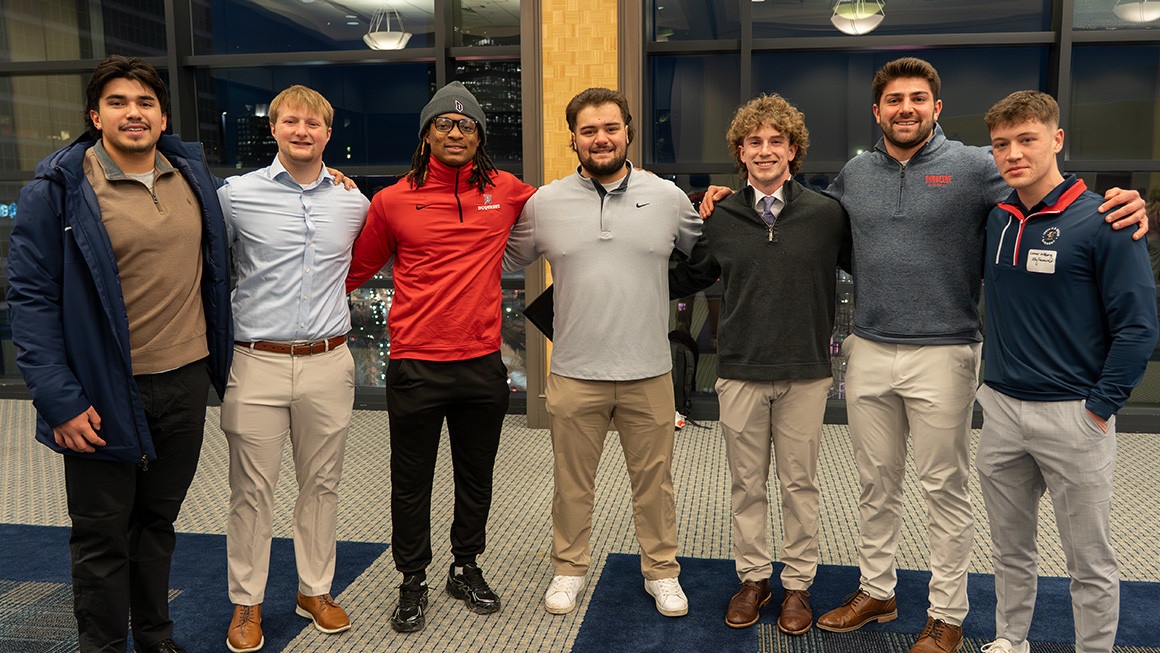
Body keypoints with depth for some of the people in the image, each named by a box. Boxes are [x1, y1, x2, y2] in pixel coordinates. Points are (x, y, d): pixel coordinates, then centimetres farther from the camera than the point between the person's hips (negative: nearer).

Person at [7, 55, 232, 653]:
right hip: (106, 391, -4)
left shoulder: (191, 174, 5)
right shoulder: (58, 189, -10)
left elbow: (214, 262, 24)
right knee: (102, 536, 8)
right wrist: (59, 399, -17)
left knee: (158, 518, 19)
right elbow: (30, 296, -12)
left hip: (187, 380, 5)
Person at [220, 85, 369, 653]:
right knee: (251, 489, 5)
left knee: (321, 484, 12)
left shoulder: (353, 201, 7)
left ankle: (315, 590, 29)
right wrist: (229, 319, 6)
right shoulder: (236, 195, -1)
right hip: (258, 364, -2)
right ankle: (247, 604, 21)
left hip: (328, 364, 3)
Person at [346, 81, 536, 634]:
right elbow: (355, 269, 10)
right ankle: (413, 582, 29)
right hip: (416, 366, -2)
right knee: (412, 483, 10)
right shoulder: (394, 201, -1)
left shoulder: (505, 192, 3)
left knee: (476, 478, 17)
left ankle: (466, 569, 38)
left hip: (483, 363, 2)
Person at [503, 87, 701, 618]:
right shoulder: (544, 202, 2)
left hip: (648, 373, 0)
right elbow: (506, 259, 15)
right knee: (572, 483, 14)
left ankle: (661, 570, 33)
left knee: (654, 482, 13)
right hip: (574, 374, 0)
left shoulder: (669, 197, 3)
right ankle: (569, 569, 34)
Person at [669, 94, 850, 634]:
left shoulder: (827, 214, -3)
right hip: (740, 372, 2)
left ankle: (798, 582, 26)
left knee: (799, 484, 10)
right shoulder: (722, 217, 3)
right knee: (747, 483, 12)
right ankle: (753, 576, 28)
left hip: (806, 373, -1)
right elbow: (690, 276, 15)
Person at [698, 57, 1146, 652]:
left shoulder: (974, 167, -5)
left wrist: (1123, 207, -25)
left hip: (942, 355, -4)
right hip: (868, 352, 4)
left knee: (945, 490, 8)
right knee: (875, 482, 16)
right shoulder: (854, 174, 9)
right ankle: (876, 590, 33)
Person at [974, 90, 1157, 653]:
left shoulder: (1103, 222, -12)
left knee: (1090, 562, 8)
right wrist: (993, 381, 13)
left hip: (1073, 415, -5)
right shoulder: (992, 221, 4)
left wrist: (1100, 407, -13)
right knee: (1010, 547, 19)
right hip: (1000, 411, 5)